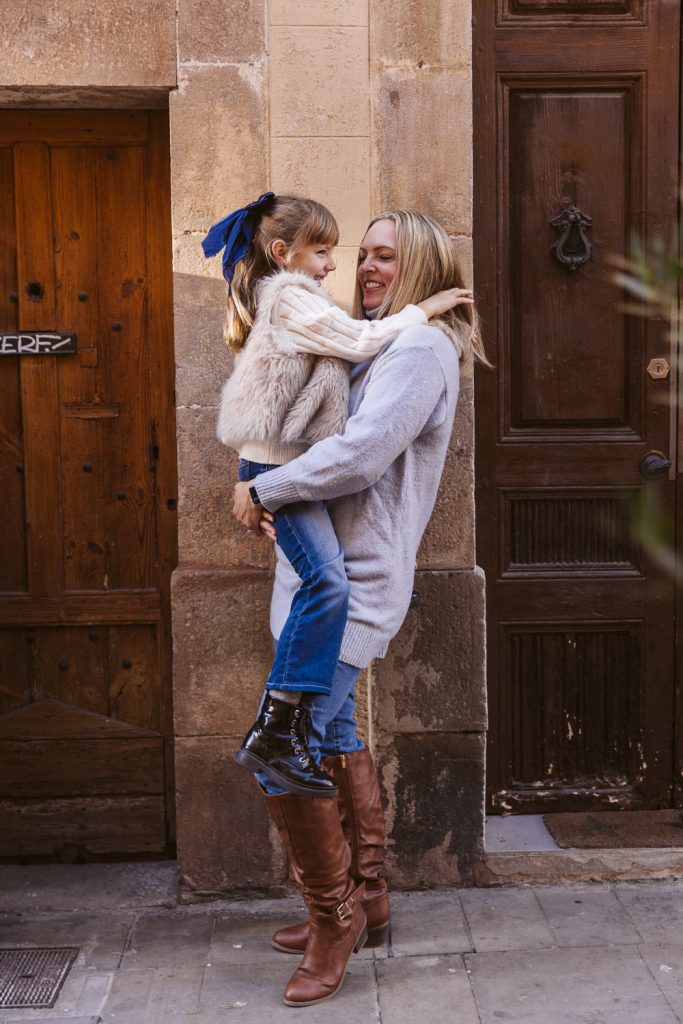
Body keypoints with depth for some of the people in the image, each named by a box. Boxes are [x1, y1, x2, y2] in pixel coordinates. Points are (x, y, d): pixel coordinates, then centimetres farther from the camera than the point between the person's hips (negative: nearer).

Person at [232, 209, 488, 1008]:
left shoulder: (420, 347, -12)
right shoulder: (376, 345, 20)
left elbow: (363, 452, -25)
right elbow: (332, 433, 25)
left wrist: (265, 491, -14)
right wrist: (271, 494, 5)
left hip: (351, 581, -11)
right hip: (329, 573, 11)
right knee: (332, 736, 18)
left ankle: (334, 915, 6)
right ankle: (365, 902, 31)